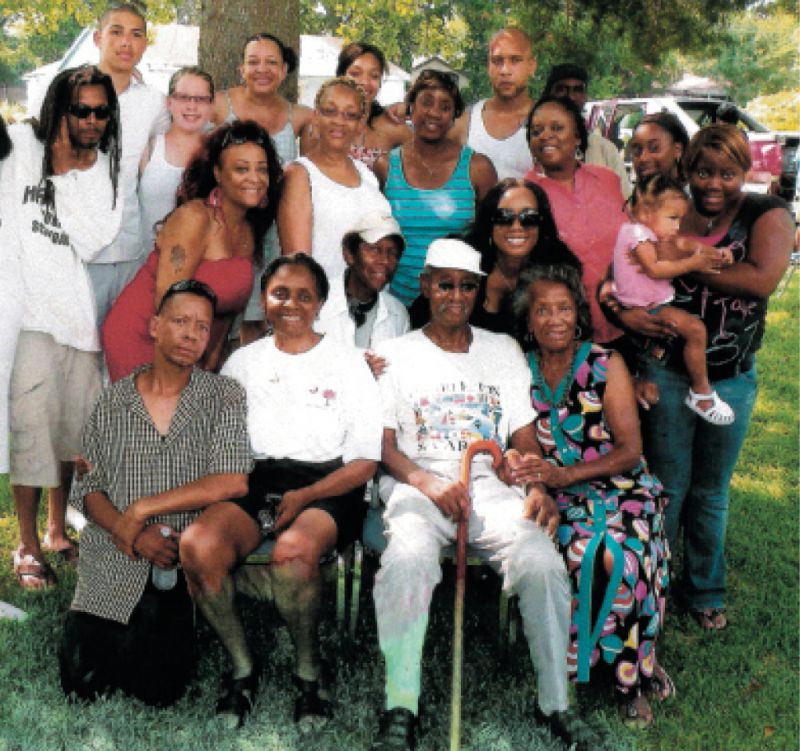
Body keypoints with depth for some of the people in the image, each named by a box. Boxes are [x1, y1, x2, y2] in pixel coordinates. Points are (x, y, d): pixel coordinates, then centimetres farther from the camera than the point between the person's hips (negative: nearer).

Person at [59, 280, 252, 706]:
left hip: (177, 568, -2)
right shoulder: (113, 402, 8)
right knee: (82, 686, -3)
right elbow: (86, 488, 6)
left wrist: (142, 509, -12)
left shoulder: (224, 398, 0)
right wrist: (130, 535, -13)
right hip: (110, 564, 2)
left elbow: (233, 482, -14)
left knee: (157, 691, -10)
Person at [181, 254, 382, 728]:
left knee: (293, 550, -36)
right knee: (198, 544, -29)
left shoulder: (348, 364, 9)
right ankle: (243, 667, -8)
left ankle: (309, 669, -9)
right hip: (254, 480, 3)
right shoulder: (243, 362, 19)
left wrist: (304, 496, -11)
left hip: (327, 486, -3)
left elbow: (366, 462, 3)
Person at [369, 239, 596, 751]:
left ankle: (556, 702, -13)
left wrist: (538, 488, -5)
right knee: (407, 559, -34)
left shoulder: (504, 351, 21)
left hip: (490, 485, 2)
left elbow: (524, 438, 15)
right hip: (418, 486, -1)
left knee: (542, 561, -27)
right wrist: (426, 481, -14)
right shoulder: (397, 355, 13)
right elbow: (384, 445, 5)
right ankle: (401, 709, -26)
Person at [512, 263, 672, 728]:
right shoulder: (521, 371, 9)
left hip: (621, 487, -1)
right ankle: (637, 670, -9)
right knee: (584, 553, -29)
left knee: (623, 556, -30)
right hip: (561, 497, 2)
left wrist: (565, 474, -17)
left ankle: (630, 674, -6)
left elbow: (631, 450, -5)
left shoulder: (606, 364, 0)